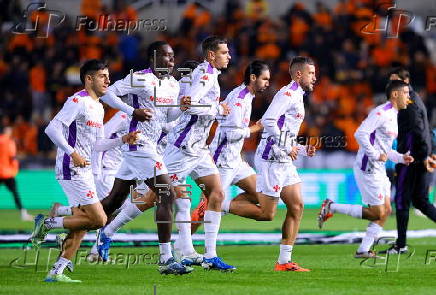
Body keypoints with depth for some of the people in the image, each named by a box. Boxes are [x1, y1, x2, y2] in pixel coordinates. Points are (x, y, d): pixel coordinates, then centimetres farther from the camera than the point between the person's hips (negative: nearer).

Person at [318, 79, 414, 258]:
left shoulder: (392, 116, 18)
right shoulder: (381, 113, -14)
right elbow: (360, 134, -23)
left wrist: (401, 158, 12)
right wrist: (376, 155, -21)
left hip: (378, 169, 10)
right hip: (368, 168, -10)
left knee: (386, 211, 5)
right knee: (377, 213, -8)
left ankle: (363, 250, 8)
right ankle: (331, 208, 0)